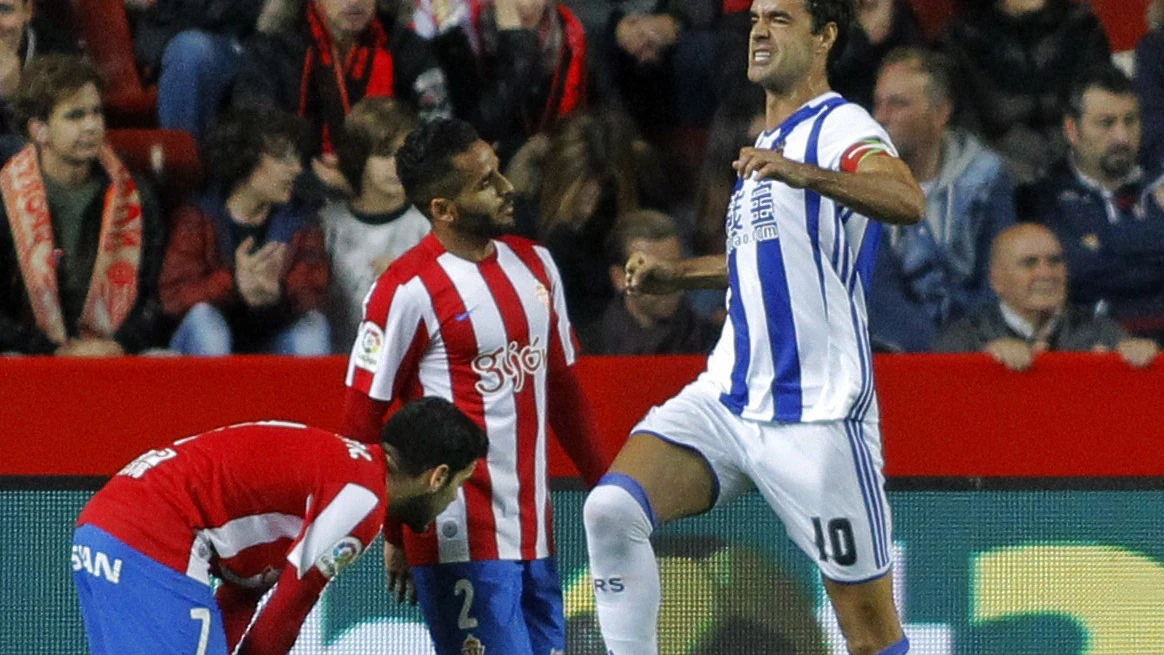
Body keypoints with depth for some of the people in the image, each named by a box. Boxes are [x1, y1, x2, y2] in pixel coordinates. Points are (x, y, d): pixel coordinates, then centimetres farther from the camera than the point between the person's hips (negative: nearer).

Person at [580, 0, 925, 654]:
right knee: (612, 509, -15)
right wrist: (677, 274, 27)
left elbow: (908, 202, -32)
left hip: (817, 415, -8)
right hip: (726, 398, 8)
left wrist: (804, 174, -47)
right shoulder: (770, 141, 18)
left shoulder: (841, 128, -9)